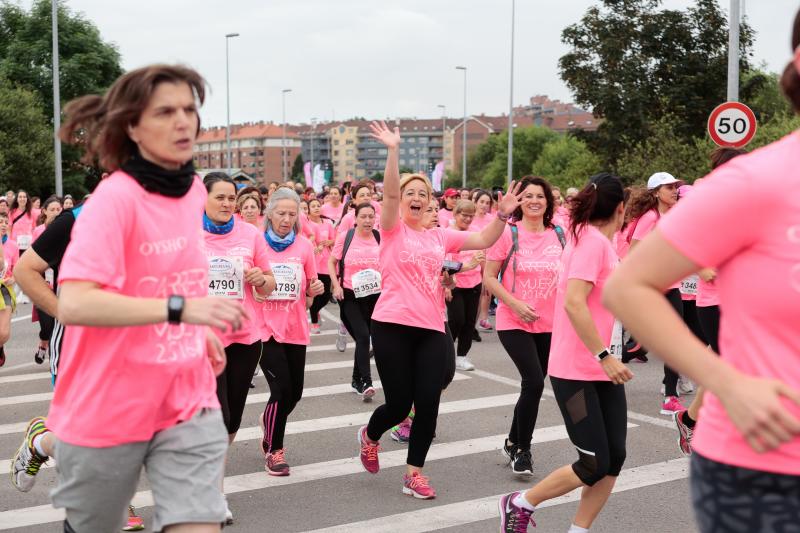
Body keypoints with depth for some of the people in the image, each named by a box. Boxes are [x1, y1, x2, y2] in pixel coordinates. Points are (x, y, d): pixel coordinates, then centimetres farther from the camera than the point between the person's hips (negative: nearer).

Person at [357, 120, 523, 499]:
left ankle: (413, 474, 14)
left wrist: (503, 214, -1)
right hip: (392, 325, -4)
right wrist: (393, 150, -26)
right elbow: (389, 192, -15)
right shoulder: (392, 228, 1)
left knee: (428, 404, -1)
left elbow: (483, 240, 13)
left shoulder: (440, 236, 14)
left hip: (431, 328, 4)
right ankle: (370, 436, 33)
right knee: (399, 404, -1)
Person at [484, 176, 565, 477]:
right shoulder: (508, 234, -7)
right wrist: (514, 303, -18)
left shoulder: (559, 235, 4)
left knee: (534, 384, 12)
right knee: (534, 382, -17)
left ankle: (513, 443, 33)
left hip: (550, 324, 5)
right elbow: (489, 278, -6)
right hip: (514, 323, -5)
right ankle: (522, 450, 2)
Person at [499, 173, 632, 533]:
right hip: (576, 371, -9)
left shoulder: (598, 242, 12)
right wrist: (604, 355, -27)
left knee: (614, 458, 4)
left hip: (605, 369, 9)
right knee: (594, 464, -5)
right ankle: (520, 504, 14)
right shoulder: (593, 241, -15)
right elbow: (573, 303, -26)